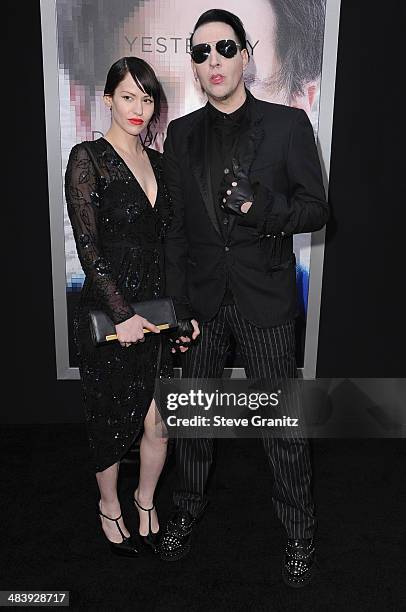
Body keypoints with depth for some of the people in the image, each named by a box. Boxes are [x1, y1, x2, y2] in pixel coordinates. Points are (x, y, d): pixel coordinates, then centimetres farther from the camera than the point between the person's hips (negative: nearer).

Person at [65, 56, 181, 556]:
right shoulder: (88, 159, -8)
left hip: (156, 310, 5)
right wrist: (122, 315, -16)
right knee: (113, 420, 11)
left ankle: (145, 499, 36)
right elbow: (88, 248, -13)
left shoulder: (155, 161, 11)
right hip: (107, 312, -5)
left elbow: (165, 242, 12)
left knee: (158, 421, 8)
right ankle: (110, 507, 37)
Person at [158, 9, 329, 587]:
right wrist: (174, 301, 1)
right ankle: (187, 509, 39)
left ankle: (300, 532, 27)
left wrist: (262, 207, -22)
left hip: (265, 300, -3)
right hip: (202, 298, 3)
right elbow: (175, 224, 6)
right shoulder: (181, 134, 7)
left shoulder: (288, 124, -1)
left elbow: (316, 209, -2)